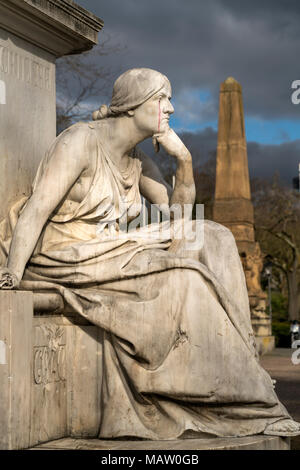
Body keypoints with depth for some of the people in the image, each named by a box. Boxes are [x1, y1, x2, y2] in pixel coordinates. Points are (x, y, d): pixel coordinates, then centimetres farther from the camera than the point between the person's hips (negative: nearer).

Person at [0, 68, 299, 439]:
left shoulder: (137, 160, 11)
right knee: (178, 280, -23)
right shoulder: (80, 141, -14)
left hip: (107, 253, 9)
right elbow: (36, 210, -22)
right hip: (62, 260, -9)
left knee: (210, 239, -4)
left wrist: (184, 160, -4)